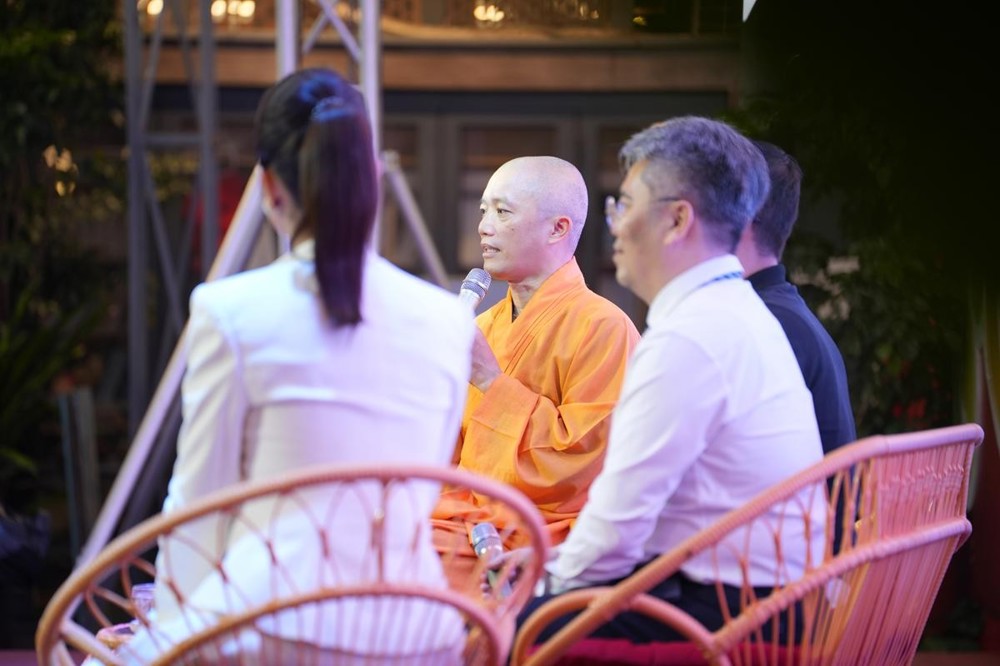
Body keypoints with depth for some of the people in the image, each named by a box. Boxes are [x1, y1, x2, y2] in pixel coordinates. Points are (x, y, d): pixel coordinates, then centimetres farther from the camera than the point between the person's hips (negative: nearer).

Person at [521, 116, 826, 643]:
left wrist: (554, 578, 0)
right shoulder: (736, 310, 13)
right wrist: (553, 560, 16)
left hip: (726, 615, -10)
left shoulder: (685, 341, -19)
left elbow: (617, 524, -17)